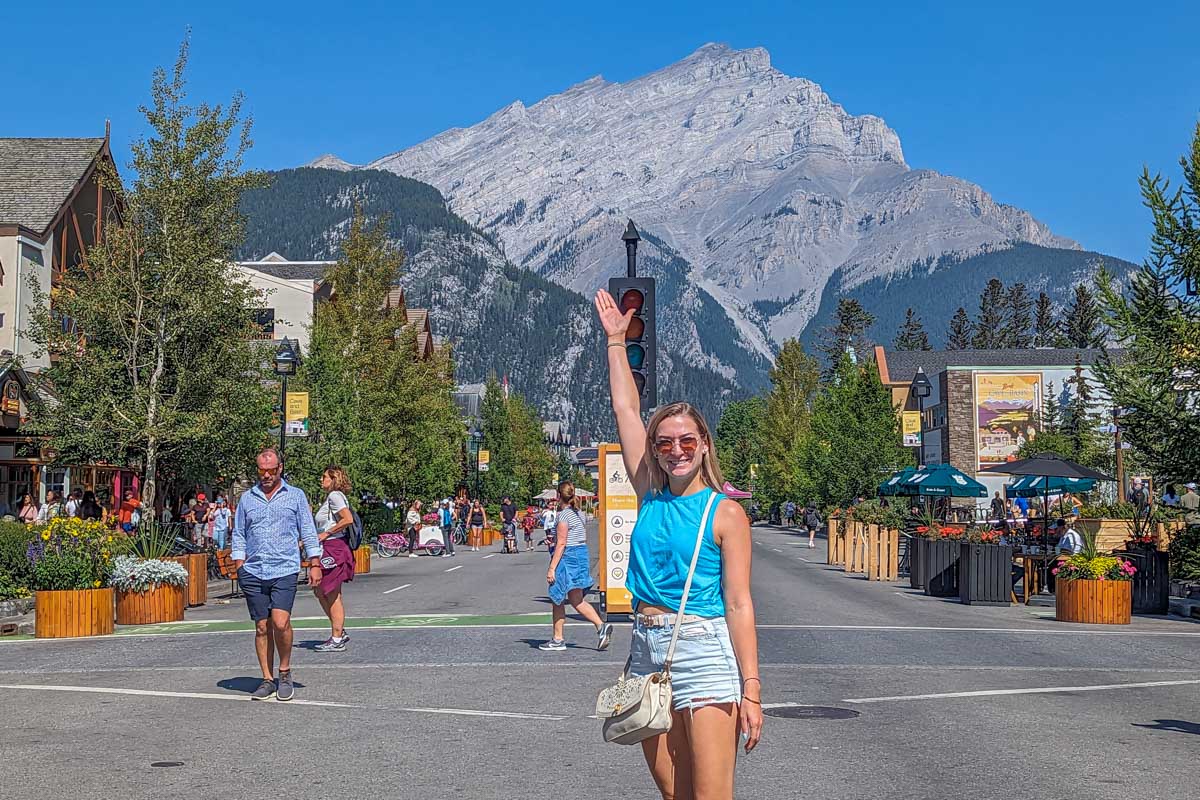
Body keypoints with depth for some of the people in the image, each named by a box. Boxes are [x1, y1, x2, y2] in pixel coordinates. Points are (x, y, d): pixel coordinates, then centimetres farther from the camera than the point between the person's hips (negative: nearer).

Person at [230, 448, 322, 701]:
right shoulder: (247, 499, 14)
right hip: (253, 573, 3)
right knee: (262, 627, 3)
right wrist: (239, 565, 5)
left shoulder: (295, 496, 9)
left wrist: (315, 564, 2)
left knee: (280, 622, -16)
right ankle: (268, 680, 11)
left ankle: (285, 672, 4)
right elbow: (238, 535, 17)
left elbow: (308, 531, 9)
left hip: (285, 570, -3)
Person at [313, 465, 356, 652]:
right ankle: (339, 632, 20)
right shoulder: (330, 497, 18)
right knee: (320, 591, 14)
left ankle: (337, 640, 3)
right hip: (327, 549, 10)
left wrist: (326, 533, -17)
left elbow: (348, 519, -24)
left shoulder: (335, 496, -12)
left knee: (332, 594, -4)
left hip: (334, 549, -10)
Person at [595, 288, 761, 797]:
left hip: (703, 653, -5)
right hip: (648, 651, 5)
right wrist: (615, 339, 17)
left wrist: (751, 689, -12)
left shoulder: (725, 513, -3)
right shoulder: (651, 497, 9)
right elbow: (625, 408, 13)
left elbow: (739, 605, -7)